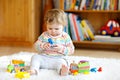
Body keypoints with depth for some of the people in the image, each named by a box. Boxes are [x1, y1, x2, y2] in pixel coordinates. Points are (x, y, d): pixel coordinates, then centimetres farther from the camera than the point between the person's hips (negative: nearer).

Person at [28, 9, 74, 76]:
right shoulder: (44, 35, 7)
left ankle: (63, 70, -61)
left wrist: (61, 48, -18)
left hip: (58, 59, -3)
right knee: (35, 57, -20)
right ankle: (34, 69, -38)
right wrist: (43, 46, -16)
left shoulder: (65, 37, 1)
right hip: (44, 58, 3)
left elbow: (71, 50, -1)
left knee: (62, 62, -33)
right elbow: (36, 46, 5)